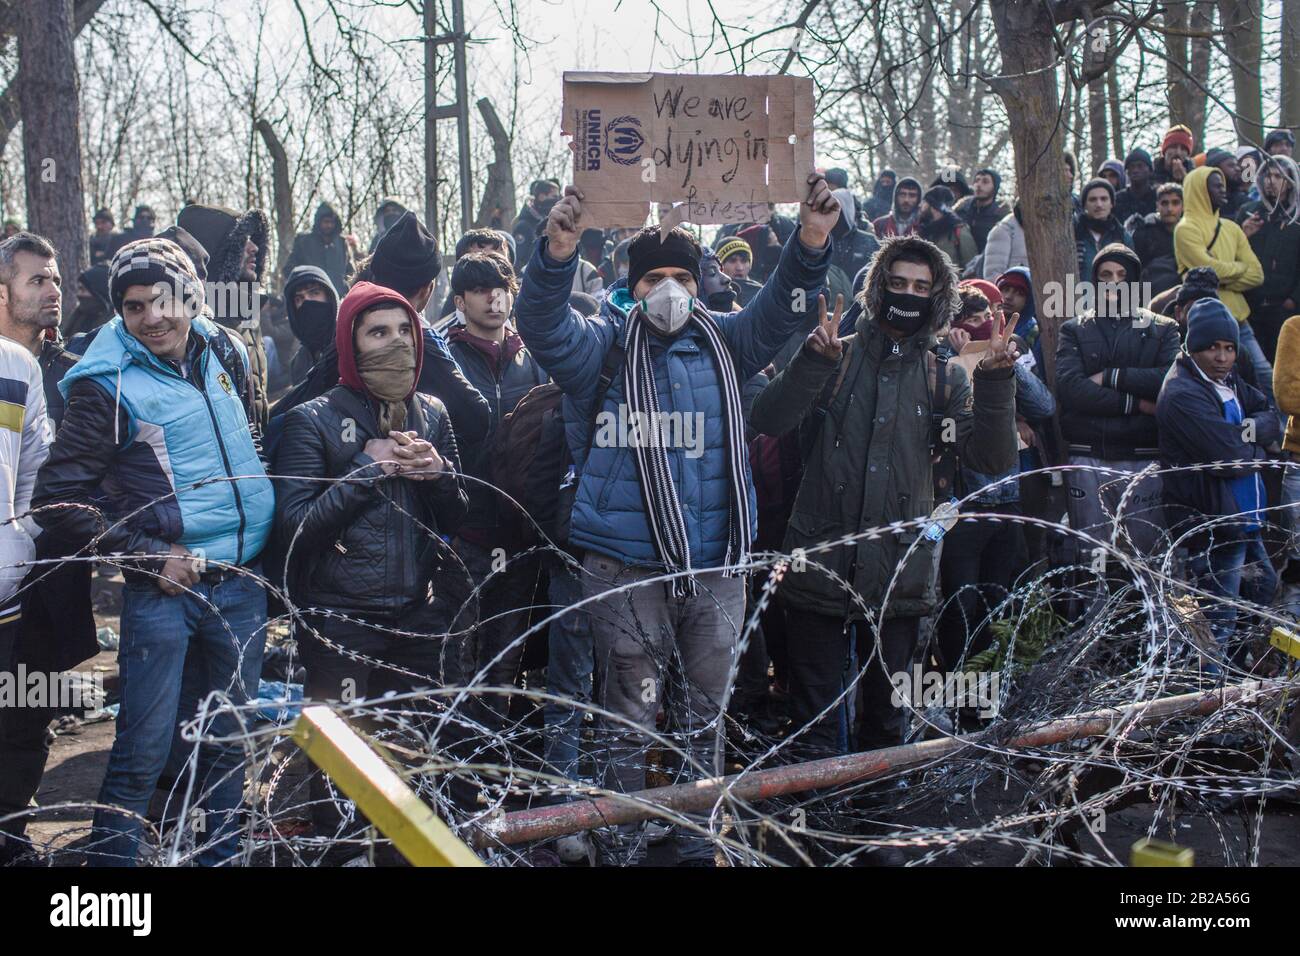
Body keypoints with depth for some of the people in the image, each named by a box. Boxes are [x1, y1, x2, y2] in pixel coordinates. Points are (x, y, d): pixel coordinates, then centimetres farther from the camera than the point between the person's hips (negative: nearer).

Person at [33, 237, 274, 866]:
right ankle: (110, 856, 12)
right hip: (165, 586, -5)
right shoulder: (108, 386, -10)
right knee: (144, 751, -3)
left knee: (230, 739, 14)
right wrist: (151, 556, -14)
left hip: (241, 583, 5)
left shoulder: (226, 352, 6)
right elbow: (56, 500, -11)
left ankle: (221, 854, 28)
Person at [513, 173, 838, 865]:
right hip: (627, 567, -3)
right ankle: (625, 845, 21)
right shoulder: (606, 345, -1)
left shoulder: (723, 342, 9)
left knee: (704, 717, 16)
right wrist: (556, 257, -35)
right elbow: (543, 325, -16)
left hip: (716, 564, 4)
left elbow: (781, 309, 0)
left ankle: (699, 844, 31)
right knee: (629, 720, 6)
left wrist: (811, 244, -18)